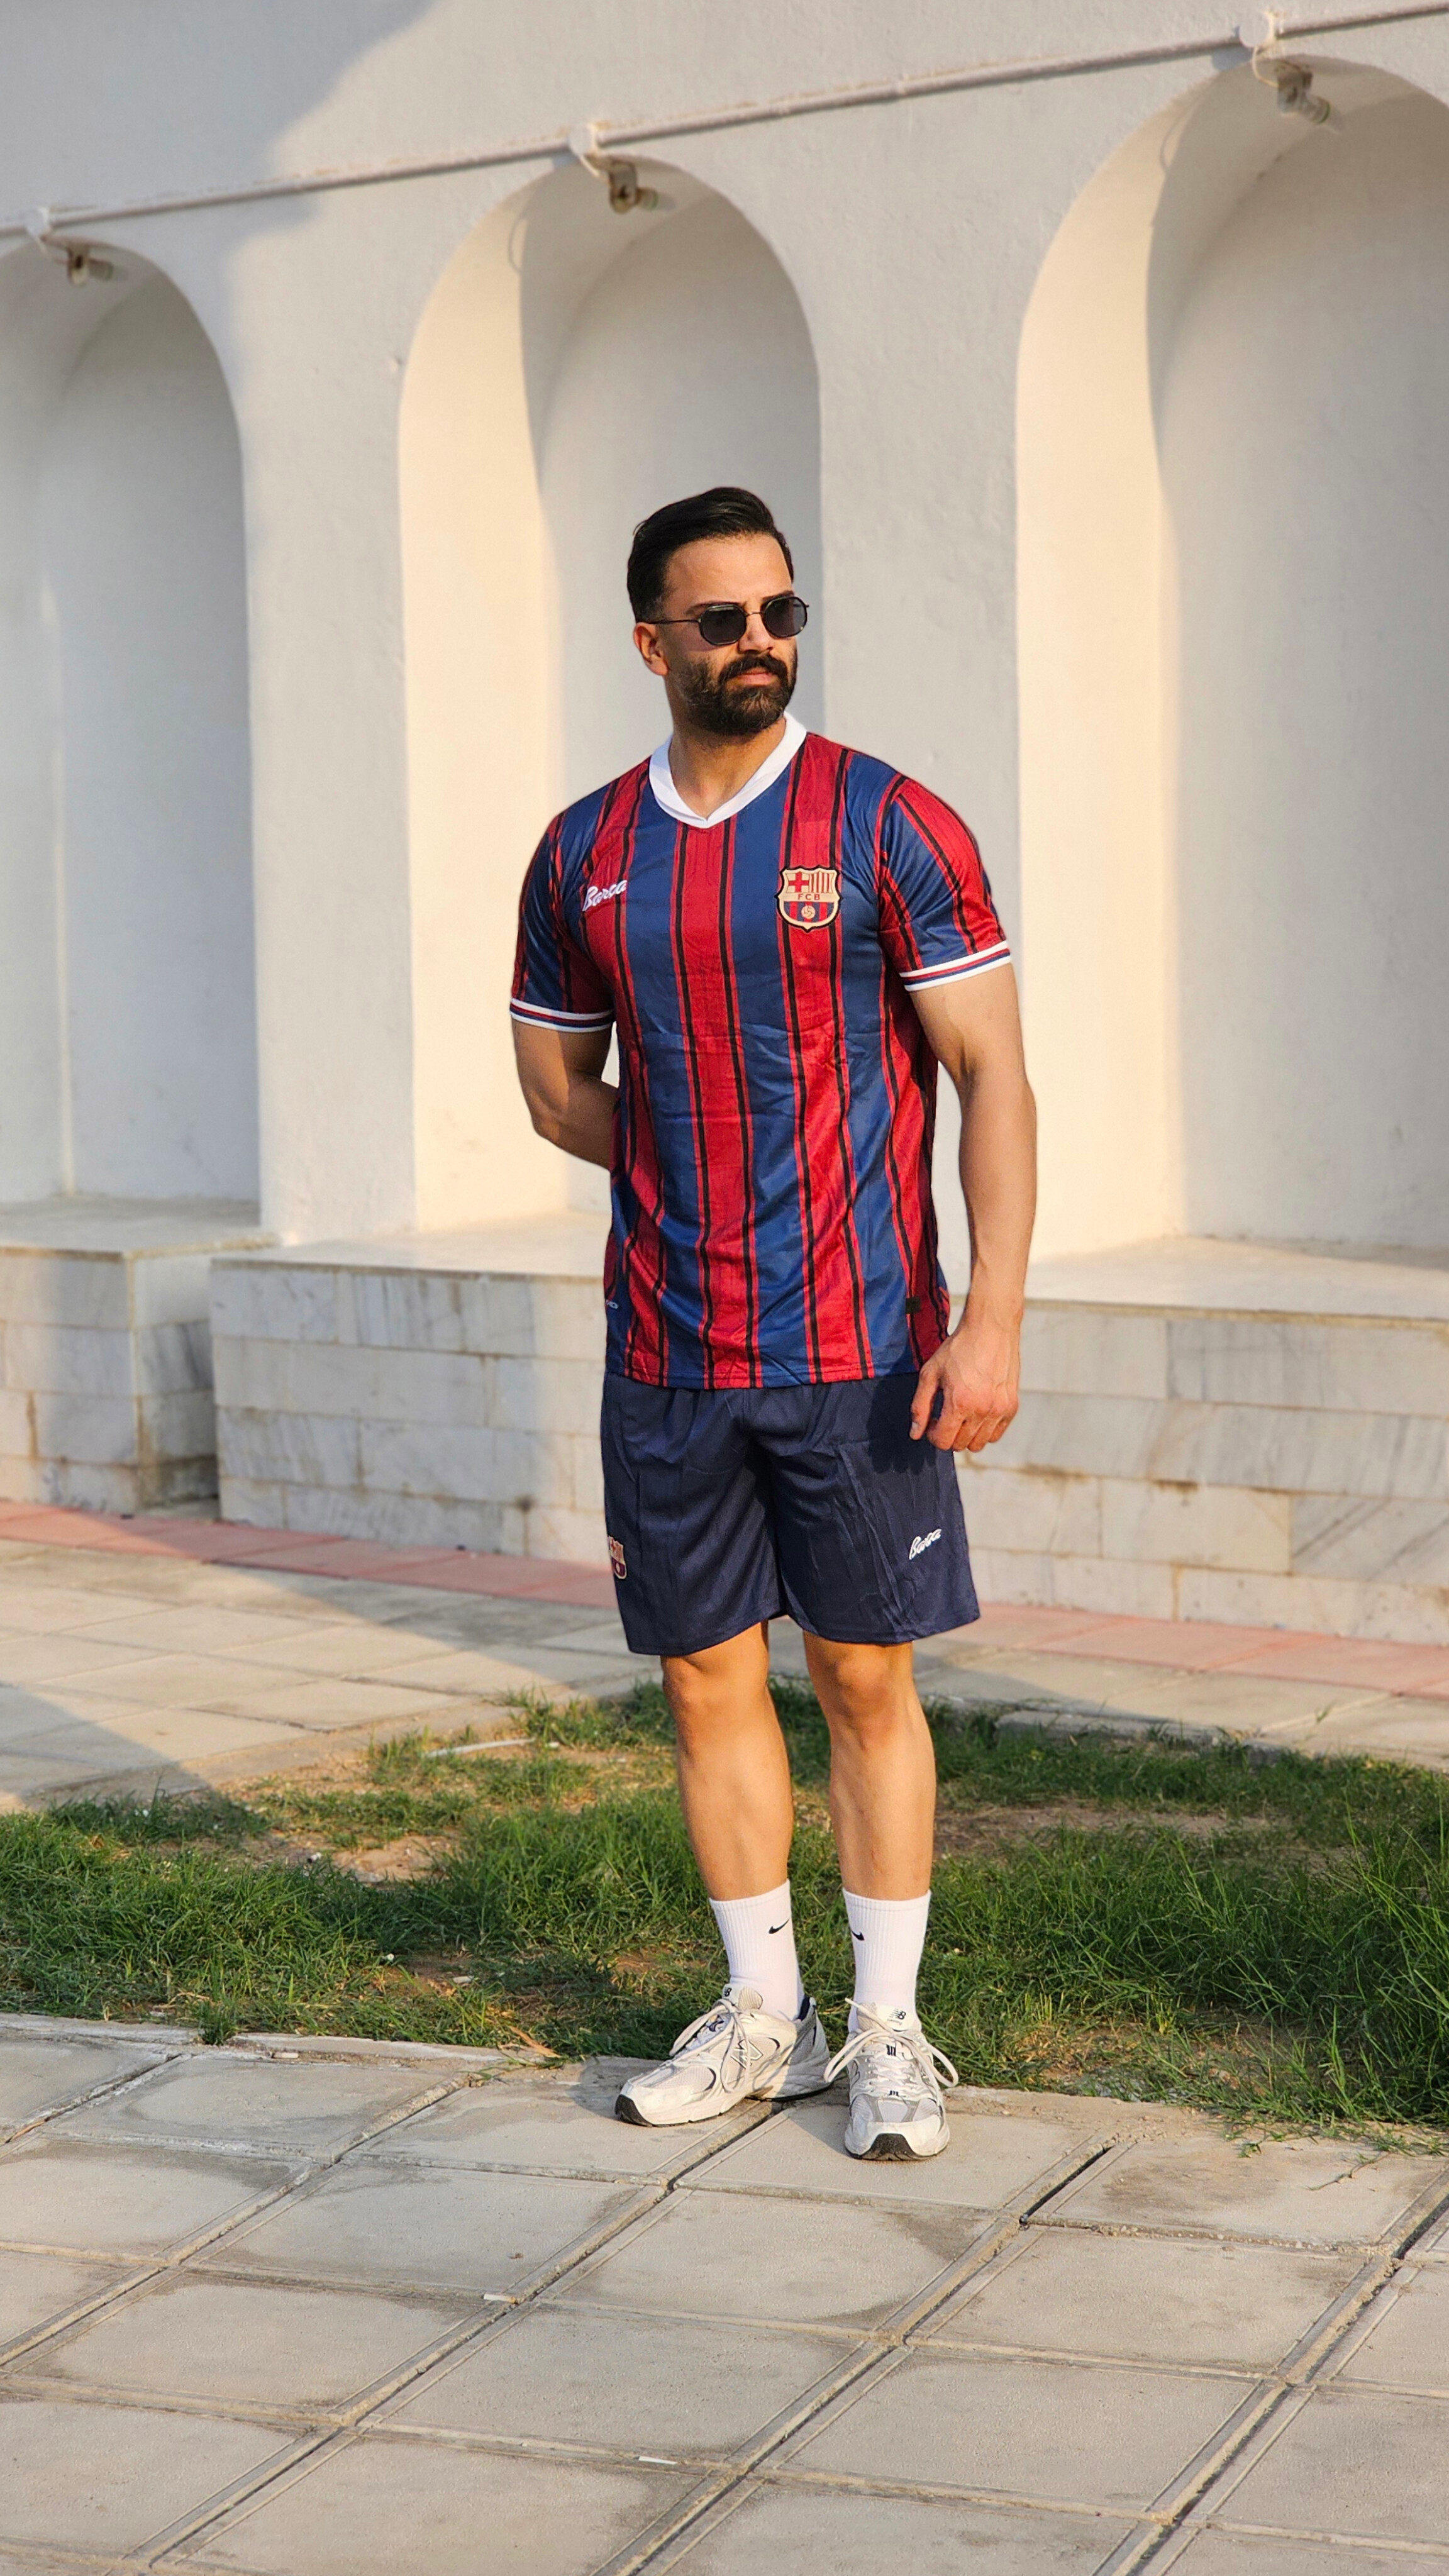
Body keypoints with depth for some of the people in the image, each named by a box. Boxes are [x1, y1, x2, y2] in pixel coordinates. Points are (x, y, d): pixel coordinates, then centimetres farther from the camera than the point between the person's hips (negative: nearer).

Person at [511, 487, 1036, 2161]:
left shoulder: (890, 828, -5)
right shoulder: (583, 855, 6)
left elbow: (993, 1076, -7)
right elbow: (557, 1086, 18)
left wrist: (992, 1317, -15)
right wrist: (697, 1174, 4)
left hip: (857, 1346, -3)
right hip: (668, 1354, 4)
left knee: (865, 1678, 3)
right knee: (707, 1676, 9)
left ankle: (889, 2031, 15)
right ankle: (761, 2015, 23)